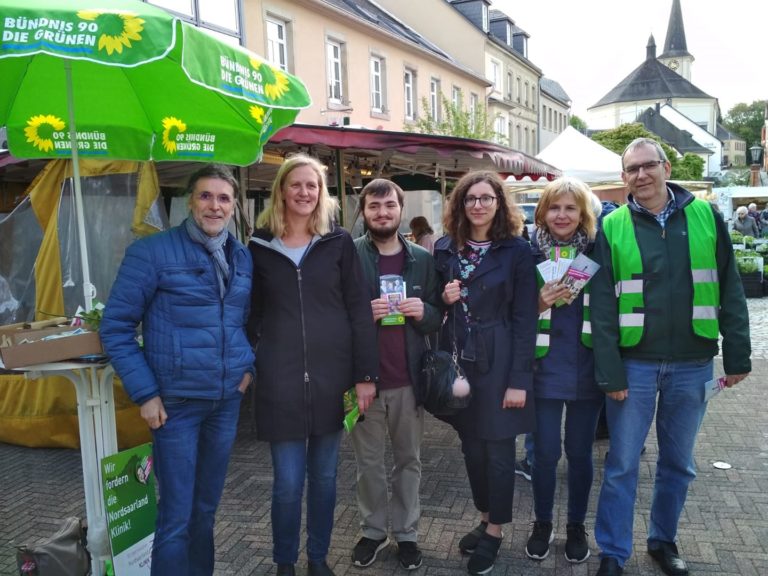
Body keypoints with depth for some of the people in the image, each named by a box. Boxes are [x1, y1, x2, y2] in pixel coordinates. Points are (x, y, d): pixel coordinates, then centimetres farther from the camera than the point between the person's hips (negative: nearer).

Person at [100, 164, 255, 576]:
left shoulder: (242, 258, 6)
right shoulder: (152, 252, -10)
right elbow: (115, 327, -8)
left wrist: (249, 366, 6)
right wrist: (144, 393, -12)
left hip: (228, 400, 5)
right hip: (176, 402, -5)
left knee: (207, 507, 18)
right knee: (177, 515, 2)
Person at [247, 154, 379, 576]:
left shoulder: (339, 243, 1)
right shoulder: (260, 246, 3)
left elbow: (359, 310, 0)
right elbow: (251, 313, 8)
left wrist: (366, 374, -4)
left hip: (332, 373, 1)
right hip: (280, 376, 0)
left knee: (325, 475, 12)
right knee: (287, 481, 2)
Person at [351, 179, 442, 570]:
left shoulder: (422, 259, 6)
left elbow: (438, 318, 10)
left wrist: (423, 312, -12)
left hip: (408, 377, 2)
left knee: (409, 459, 13)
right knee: (368, 462, 11)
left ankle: (406, 533, 29)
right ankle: (372, 530, 30)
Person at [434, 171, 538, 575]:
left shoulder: (517, 250, -7)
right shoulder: (445, 249, 5)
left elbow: (524, 318, -9)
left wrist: (519, 378, -13)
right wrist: (444, 299, -10)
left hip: (499, 361, -4)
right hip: (458, 359, 4)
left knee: (498, 448, 5)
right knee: (471, 445, 13)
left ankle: (494, 530, 21)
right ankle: (484, 518, 32)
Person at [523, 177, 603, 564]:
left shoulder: (596, 252, -1)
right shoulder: (530, 254, -2)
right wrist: (539, 304, -17)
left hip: (586, 369, 1)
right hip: (545, 369, 0)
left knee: (579, 451, 11)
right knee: (546, 451, 6)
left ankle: (576, 527, 30)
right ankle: (542, 524, 28)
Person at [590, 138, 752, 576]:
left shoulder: (706, 216, 2)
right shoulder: (612, 227, -2)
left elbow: (730, 290, 3)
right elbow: (603, 306, -5)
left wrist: (738, 356, -1)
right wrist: (609, 373, -9)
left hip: (693, 365, 2)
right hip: (634, 363, -2)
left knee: (679, 463, 15)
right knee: (622, 465, 5)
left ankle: (664, 541, 35)